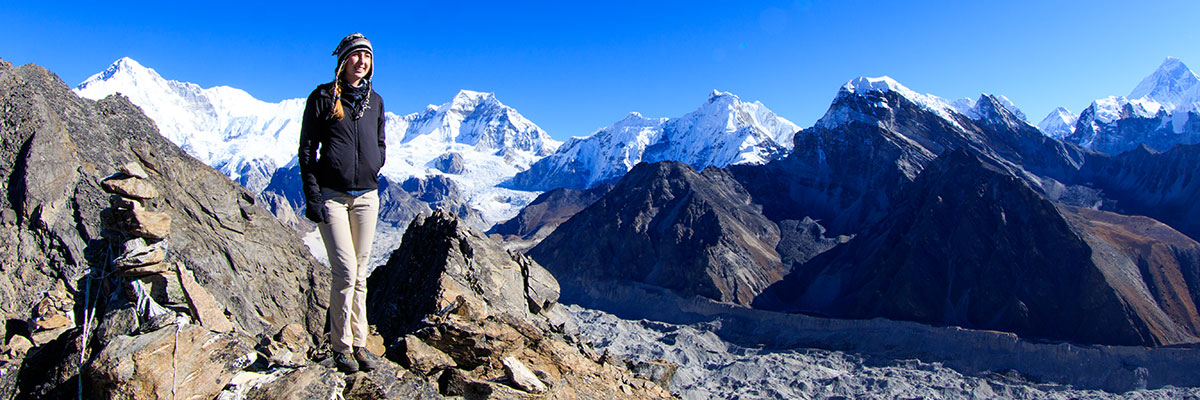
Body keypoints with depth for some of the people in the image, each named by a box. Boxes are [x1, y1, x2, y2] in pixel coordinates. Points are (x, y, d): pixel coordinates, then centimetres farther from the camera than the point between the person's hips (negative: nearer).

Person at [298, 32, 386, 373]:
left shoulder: (375, 101, 13)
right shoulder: (322, 97, 1)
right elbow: (307, 148, -1)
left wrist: (372, 173, 6)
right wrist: (312, 195, -8)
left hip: (366, 195, 4)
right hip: (332, 194, -4)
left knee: (360, 273, 7)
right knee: (345, 272, -9)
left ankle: (359, 343, 15)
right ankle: (341, 346, 5)